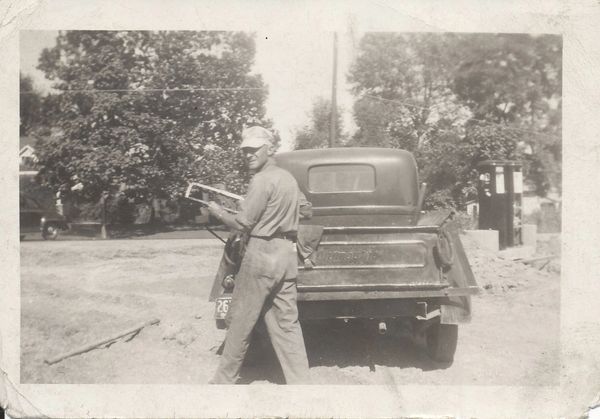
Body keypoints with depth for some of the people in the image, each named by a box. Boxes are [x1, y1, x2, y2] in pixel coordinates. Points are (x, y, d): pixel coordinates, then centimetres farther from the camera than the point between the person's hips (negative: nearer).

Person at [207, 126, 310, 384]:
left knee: (241, 321, 5)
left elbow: (242, 224, -13)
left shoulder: (262, 180, -14)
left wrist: (218, 212, 3)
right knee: (287, 323, 9)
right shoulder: (289, 179, 13)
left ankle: (224, 380, 18)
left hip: (262, 254, -8)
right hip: (287, 254, 8)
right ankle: (300, 382, 9)